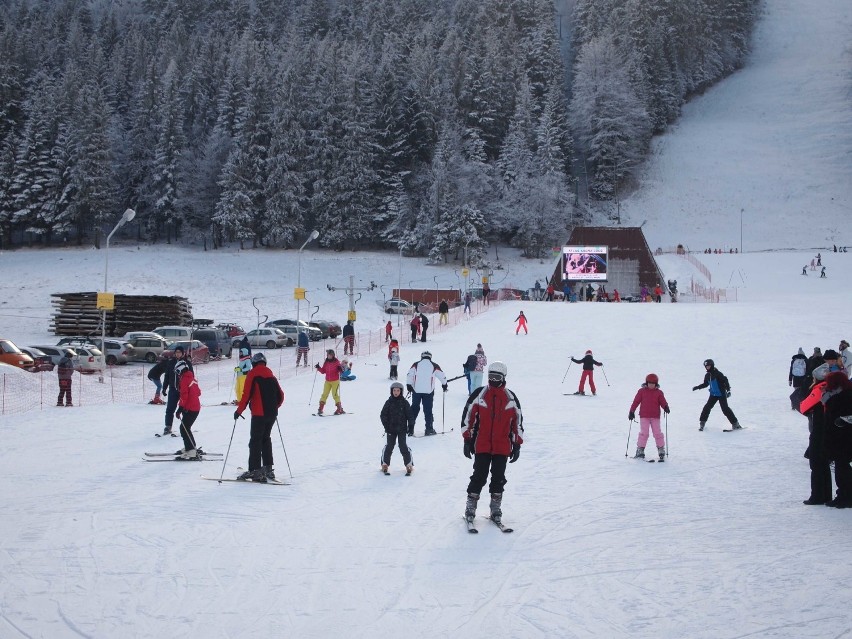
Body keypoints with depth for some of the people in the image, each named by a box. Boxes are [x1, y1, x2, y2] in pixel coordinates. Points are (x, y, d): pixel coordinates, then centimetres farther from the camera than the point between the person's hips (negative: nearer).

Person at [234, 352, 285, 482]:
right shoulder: (271, 375, 14)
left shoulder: (253, 374, -5)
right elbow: (280, 395, 14)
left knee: (255, 441, -4)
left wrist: (239, 411, -5)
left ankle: (255, 471, -10)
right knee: (266, 438, 18)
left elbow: (247, 395, -12)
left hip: (259, 414, -6)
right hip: (272, 413, 6)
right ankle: (268, 468, 17)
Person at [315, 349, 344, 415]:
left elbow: (340, 371, -5)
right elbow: (323, 371, 11)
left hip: (335, 381, -4)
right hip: (327, 381, 4)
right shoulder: (326, 362, 8)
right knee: (324, 394, 0)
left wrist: (340, 369, -26)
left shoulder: (336, 362, -4)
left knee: (335, 394, -10)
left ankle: (340, 409, -3)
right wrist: (318, 368, -4)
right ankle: (320, 409, 3)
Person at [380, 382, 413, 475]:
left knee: (403, 446, -4)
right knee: (388, 446, 1)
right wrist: (386, 426, -6)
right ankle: (385, 464, 14)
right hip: (390, 429, 1)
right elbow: (383, 415, 2)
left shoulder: (404, 402, 1)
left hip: (402, 429, -1)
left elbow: (410, 415, 4)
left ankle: (409, 464, 6)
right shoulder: (389, 402, 1)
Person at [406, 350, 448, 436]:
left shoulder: (416, 365, 4)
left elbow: (409, 375, -5)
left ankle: (410, 428, 6)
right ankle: (429, 429, 4)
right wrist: (444, 385, 24)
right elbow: (442, 376, 8)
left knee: (414, 409, 9)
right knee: (428, 410, 5)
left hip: (416, 390, 1)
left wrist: (409, 385, 2)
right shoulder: (434, 366, 3)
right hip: (428, 391, -1)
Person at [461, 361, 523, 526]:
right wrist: (467, 440, 1)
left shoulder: (511, 398, 5)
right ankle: (470, 508, 7)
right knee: (479, 477, -4)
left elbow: (518, 422, 11)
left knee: (499, 478, 5)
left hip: (502, 447, 2)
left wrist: (517, 445, 8)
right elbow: (467, 416, 4)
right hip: (481, 445, -2)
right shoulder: (478, 395, 1)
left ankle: (496, 509, 17)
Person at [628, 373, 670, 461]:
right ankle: (640, 451, 3)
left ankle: (661, 450, 9)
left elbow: (662, 401, -1)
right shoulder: (641, 391, 3)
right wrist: (632, 411, 0)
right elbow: (636, 401, 3)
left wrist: (665, 407, -23)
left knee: (657, 433, 1)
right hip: (644, 416, -1)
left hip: (655, 417, 1)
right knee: (643, 433, -4)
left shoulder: (659, 392, 5)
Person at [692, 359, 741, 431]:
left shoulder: (717, 373, -14)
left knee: (725, 409, -9)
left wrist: (728, 390, -22)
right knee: (707, 407, -6)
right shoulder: (707, 375, 7)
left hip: (721, 394, -6)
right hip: (713, 394, 6)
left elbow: (725, 380, -16)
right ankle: (702, 423, 4)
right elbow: (705, 384, 22)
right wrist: (697, 387, 14)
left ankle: (735, 424, 0)